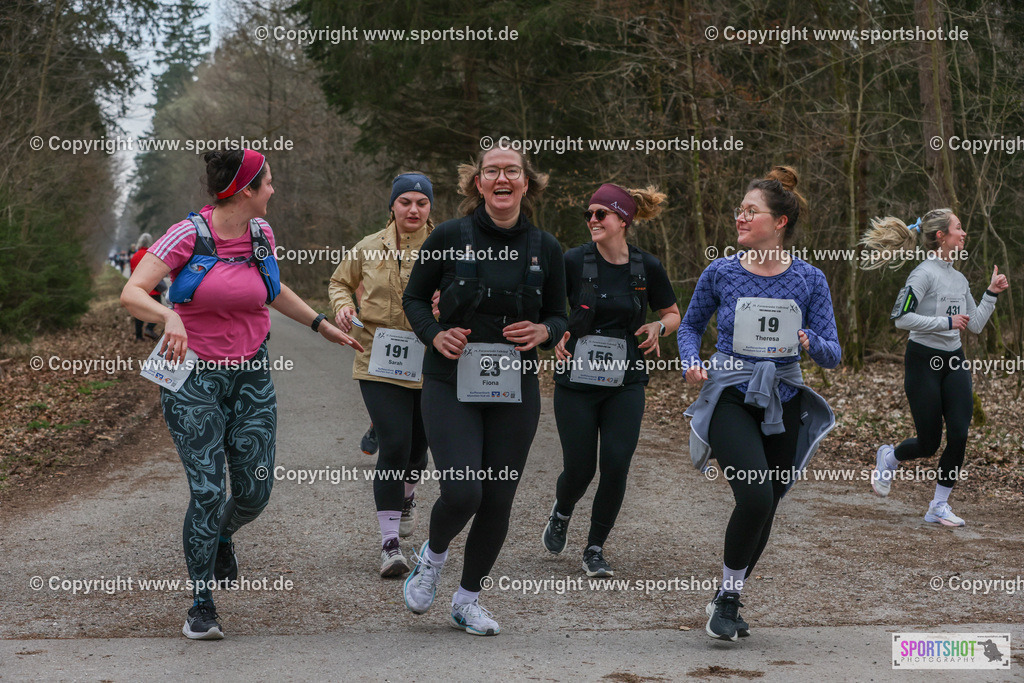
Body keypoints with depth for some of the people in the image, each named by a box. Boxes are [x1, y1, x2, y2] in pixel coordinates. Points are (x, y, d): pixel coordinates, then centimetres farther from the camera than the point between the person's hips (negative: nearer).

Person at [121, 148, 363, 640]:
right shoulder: (188, 235, -14)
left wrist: (321, 325, 27)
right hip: (193, 377, -5)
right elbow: (132, 294, -23)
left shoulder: (261, 233, 3)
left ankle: (222, 533, 39)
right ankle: (201, 608, 4)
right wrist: (169, 317, -42)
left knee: (255, 492, 1)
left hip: (250, 376, 5)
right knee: (208, 491, -11)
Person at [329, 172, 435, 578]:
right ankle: (390, 543, -9)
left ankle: (406, 496, 51)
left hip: (429, 365, 1)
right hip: (379, 362, -1)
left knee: (417, 447, 15)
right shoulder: (370, 248, 4)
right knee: (394, 446, -14)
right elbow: (340, 282, 21)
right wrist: (343, 306, 0)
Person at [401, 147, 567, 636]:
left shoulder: (545, 248, 3)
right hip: (451, 385, -3)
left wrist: (543, 331, -10)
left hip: (515, 390, 3)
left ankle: (468, 599, 26)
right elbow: (414, 298, 8)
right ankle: (433, 554, 18)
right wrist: (434, 334, -11)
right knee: (462, 492, -17)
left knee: (498, 501, 4)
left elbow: (559, 316, 13)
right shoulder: (449, 237, -4)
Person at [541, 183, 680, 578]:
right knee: (579, 468, 0)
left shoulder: (648, 267, -1)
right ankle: (561, 514, 36)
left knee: (616, 465, -9)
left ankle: (595, 549, 9)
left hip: (625, 384, 1)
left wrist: (659, 327, -9)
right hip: (577, 381, -1)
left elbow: (673, 314, 13)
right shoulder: (573, 262, -6)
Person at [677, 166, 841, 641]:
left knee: (764, 511, 8)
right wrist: (692, 361, -5)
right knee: (755, 498, -21)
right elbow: (690, 324, 14)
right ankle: (727, 597, -1)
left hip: (783, 401, 3)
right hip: (731, 396, -2)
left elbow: (832, 354, 0)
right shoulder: (720, 273, -2)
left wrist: (810, 342, -22)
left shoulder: (809, 280, -1)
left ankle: (728, 603, 28)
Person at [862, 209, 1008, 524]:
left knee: (959, 436, -5)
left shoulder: (960, 279, 11)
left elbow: (975, 325, 16)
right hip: (924, 361, -7)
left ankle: (939, 506, 6)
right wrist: (947, 322, -21)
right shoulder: (924, 273, -13)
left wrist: (992, 293, 7)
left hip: (954, 362, 7)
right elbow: (902, 318, -21)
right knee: (929, 444, -1)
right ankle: (889, 457, 32)